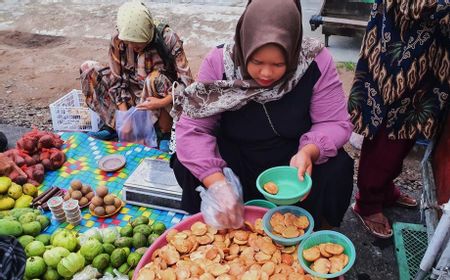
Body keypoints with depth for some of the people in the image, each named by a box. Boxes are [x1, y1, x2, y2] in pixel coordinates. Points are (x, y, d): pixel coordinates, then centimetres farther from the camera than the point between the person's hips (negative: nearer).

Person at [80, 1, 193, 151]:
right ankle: (114, 124, -10)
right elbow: (117, 81, -9)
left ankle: (167, 133, -17)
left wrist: (162, 102, -36)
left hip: (164, 97, -3)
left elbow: (186, 82, -24)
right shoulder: (118, 40, -14)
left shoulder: (167, 39, -23)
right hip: (132, 98, 4)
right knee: (88, 68, -11)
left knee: (154, 78, -37)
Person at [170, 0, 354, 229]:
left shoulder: (316, 62, -19)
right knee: (186, 167, -26)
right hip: (234, 163, 0)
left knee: (338, 169, -26)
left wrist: (308, 152, -36)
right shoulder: (218, 63, -19)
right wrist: (218, 183, -37)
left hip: (293, 163, 1)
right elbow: (193, 129, -22)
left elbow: (335, 122, -14)